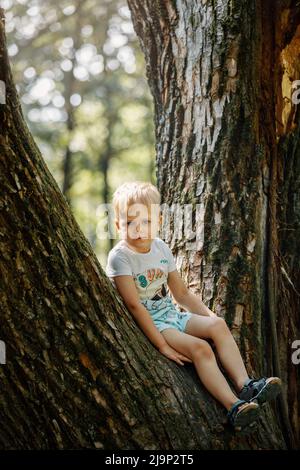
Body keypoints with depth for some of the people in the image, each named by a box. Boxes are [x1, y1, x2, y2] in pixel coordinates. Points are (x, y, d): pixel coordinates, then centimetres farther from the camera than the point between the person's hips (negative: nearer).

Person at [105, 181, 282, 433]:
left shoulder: (161, 248, 6)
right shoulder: (120, 257, -16)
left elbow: (182, 293, 15)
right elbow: (134, 305, -22)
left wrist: (210, 316, 5)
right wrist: (162, 346, -25)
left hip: (171, 314, 7)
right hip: (148, 324, -7)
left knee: (218, 325, -15)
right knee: (199, 348, -25)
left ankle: (245, 384, -23)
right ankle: (234, 407, -32)